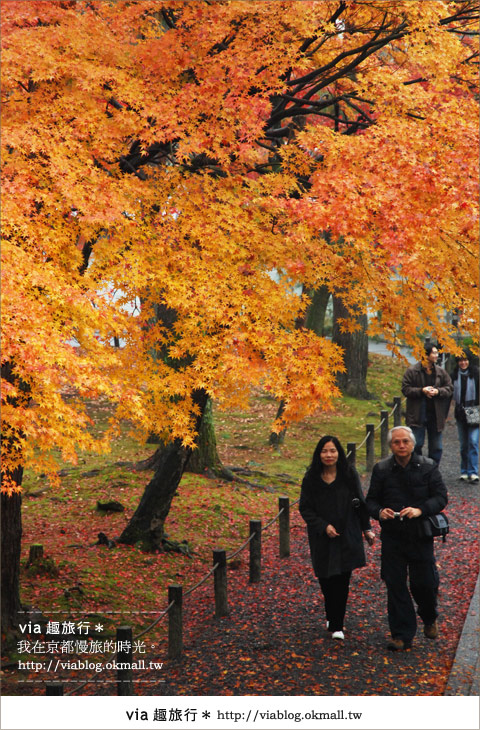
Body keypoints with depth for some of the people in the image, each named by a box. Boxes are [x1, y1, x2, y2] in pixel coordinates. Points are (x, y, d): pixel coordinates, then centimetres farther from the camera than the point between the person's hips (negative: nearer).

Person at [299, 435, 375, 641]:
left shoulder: (349, 475, -2)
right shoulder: (311, 478, -3)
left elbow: (360, 503, 7)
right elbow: (305, 508, -1)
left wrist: (366, 529, 8)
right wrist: (323, 526, -13)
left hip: (347, 536, 0)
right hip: (322, 538, 0)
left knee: (342, 580, -6)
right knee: (326, 580, 5)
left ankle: (336, 625, 0)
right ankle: (333, 618, 28)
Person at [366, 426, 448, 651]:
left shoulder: (428, 467, -1)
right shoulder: (381, 469, 3)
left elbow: (441, 497, -4)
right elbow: (371, 500, 6)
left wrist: (420, 510, -22)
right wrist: (379, 512, -18)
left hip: (421, 535, -1)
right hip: (392, 537, 1)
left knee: (424, 583, 4)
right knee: (395, 586, 2)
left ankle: (429, 618, 36)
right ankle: (402, 635, 11)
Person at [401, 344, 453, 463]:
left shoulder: (441, 372, 5)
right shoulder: (412, 371, -5)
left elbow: (450, 388, 8)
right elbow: (405, 389, -7)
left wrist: (438, 391, -12)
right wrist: (422, 391, -19)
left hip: (436, 416, 4)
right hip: (418, 415, -4)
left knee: (436, 447, 8)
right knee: (416, 445, -2)